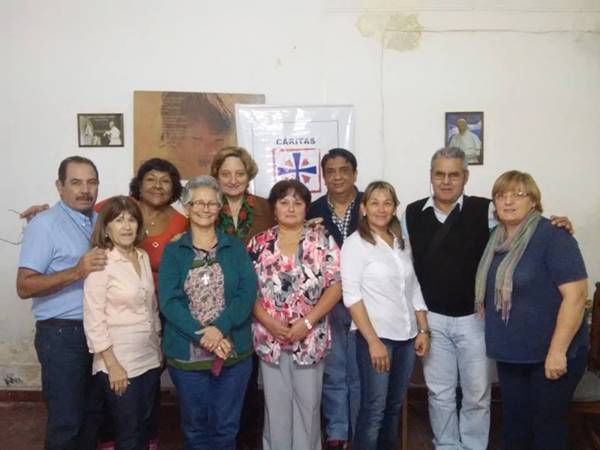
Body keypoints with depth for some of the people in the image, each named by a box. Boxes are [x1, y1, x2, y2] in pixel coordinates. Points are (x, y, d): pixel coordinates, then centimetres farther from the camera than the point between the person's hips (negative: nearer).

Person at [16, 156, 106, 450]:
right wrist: (76, 272, -26)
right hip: (62, 334, -6)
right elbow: (24, 287, -17)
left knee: (94, 413, 16)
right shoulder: (44, 225, -10)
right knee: (66, 419, 5)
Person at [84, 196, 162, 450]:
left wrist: (159, 346, 13)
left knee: (144, 428, 17)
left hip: (150, 357, 6)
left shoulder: (143, 257, 5)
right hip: (119, 361, -6)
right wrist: (112, 365, -16)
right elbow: (93, 319, -16)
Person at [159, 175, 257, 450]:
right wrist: (202, 336, -19)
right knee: (195, 427, 15)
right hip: (186, 353, 0)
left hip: (233, 352, 0)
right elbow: (168, 301, -8)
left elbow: (248, 292, -7)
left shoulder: (235, 248, 5)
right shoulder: (173, 251, 3)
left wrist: (220, 328, -21)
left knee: (225, 427, 11)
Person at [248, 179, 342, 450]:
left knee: (308, 403, 11)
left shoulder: (323, 241, -3)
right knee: (276, 404, 13)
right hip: (270, 338, 1)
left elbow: (335, 286, -7)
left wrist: (307, 322, -15)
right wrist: (268, 321, -14)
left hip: (310, 338, -1)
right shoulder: (259, 244, 1)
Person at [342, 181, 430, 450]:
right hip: (375, 336, -5)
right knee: (374, 410, -1)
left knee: (394, 406, 15)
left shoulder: (402, 243, 10)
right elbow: (351, 296, -13)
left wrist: (423, 330, 7)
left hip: (406, 336, 6)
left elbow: (414, 289, 14)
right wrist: (373, 341, -17)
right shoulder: (355, 243, -7)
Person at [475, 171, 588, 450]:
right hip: (511, 352, 6)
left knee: (547, 426, 9)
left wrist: (557, 351, -22)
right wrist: (494, 338, 11)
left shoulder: (553, 237, -15)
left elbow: (576, 294, -21)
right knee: (514, 422, 16)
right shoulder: (497, 240, 5)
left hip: (550, 354, -6)